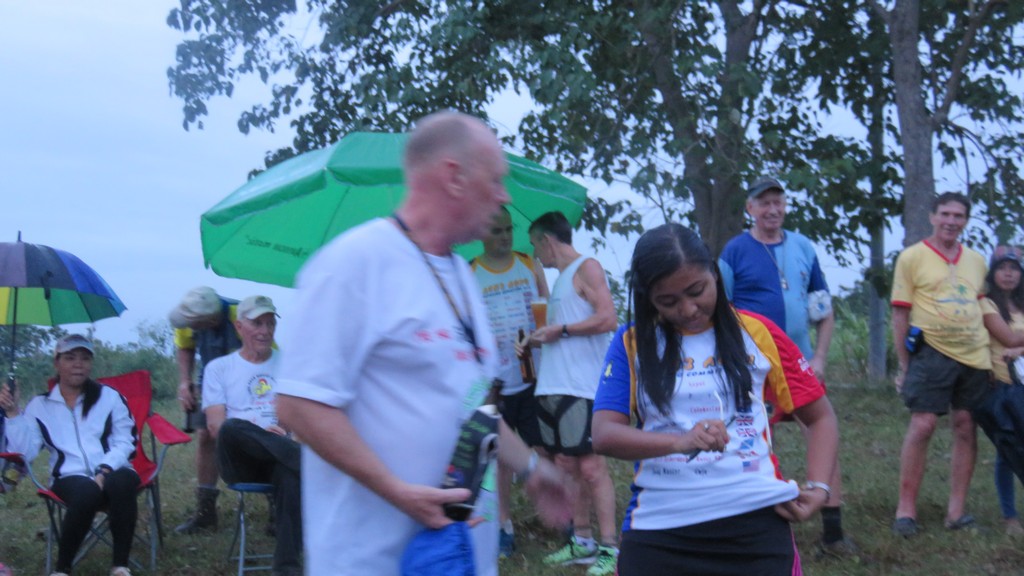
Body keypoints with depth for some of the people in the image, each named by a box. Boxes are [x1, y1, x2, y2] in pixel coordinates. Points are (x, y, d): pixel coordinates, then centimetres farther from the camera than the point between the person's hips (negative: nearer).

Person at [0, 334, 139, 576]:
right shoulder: (40, 405, 12)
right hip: (70, 477, -1)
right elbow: (23, 453, 3)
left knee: (120, 483, -38)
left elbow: (126, 442, 4)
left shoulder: (109, 396, 12)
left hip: (112, 473, 1)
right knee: (87, 492, -38)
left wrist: (104, 472, -12)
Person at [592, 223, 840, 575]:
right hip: (660, 527, 0)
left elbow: (820, 416, 12)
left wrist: (818, 488, -3)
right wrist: (680, 442, -24)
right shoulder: (632, 344, 4)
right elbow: (604, 435, -7)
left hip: (755, 522, 0)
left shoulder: (757, 333, 5)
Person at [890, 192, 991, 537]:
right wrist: (904, 366, -3)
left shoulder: (977, 261, 13)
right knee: (922, 425, -10)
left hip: (974, 354, 5)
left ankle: (956, 512, 13)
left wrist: (994, 350, 15)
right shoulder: (912, 257, 0)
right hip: (932, 353, -5)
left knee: (966, 428, 5)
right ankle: (906, 510, -1)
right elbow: (900, 314, -1)